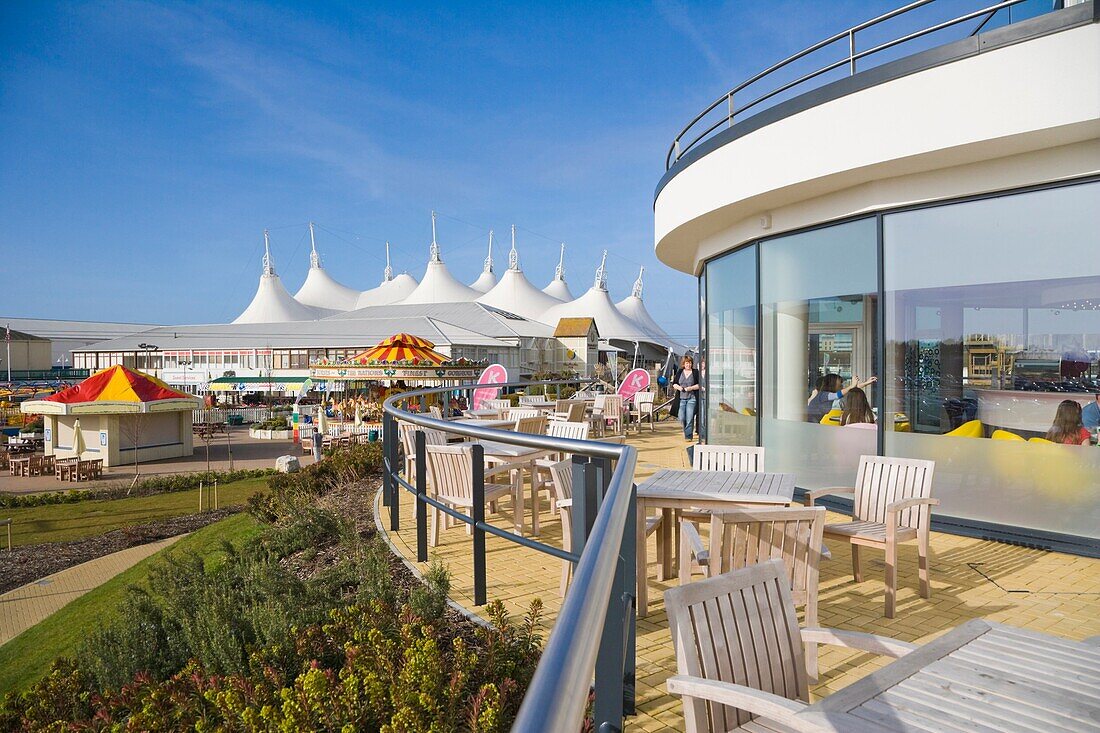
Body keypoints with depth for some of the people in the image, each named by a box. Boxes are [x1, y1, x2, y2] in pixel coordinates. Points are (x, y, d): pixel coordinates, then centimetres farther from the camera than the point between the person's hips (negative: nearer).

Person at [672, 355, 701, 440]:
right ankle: (686, 430, 29)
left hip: (692, 398, -3)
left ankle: (688, 436, -2)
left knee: (689, 418, -9)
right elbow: (674, 384, 13)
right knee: (682, 418, 2)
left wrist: (691, 388, -14)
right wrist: (678, 387, -8)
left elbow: (699, 385, -1)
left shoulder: (695, 372, 2)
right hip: (681, 398, 3)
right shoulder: (679, 372, 11)